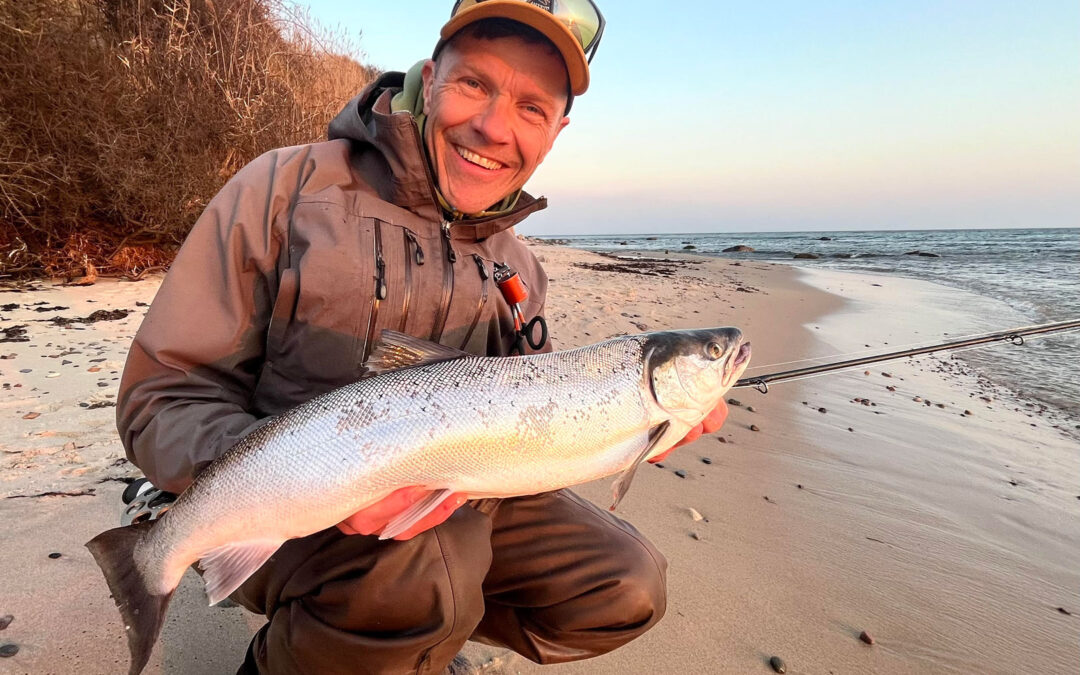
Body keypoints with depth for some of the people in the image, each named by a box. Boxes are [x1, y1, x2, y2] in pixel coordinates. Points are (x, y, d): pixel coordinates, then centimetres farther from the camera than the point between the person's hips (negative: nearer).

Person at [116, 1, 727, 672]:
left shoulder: (520, 271, 4)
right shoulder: (288, 189, -12)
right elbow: (162, 400, -13)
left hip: (442, 508, 5)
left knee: (627, 587, -5)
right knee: (421, 566, -36)